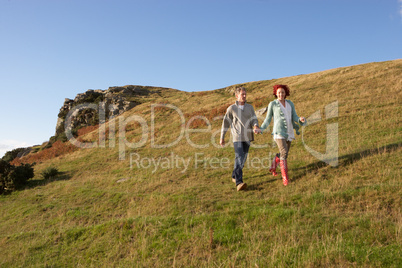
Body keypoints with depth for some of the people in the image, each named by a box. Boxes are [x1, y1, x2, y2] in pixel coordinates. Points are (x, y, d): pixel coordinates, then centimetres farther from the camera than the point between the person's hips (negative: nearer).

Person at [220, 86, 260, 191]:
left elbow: (254, 119, 1)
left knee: (243, 159, 11)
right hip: (237, 137, -4)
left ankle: (234, 176, 31)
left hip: (247, 137, 5)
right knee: (239, 158, -16)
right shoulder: (231, 108, 1)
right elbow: (225, 123, 6)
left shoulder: (250, 107, 11)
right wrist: (222, 138, 8)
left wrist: (255, 127, -23)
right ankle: (239, 182, -22)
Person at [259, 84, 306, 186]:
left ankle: (273, 166, 43)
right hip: (279, 132, -5)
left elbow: (295, 117, 3)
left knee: (284, 153, 15)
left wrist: (301, 120, -20)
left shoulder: (290, 104, 12)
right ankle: (285, 177, -16)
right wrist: (261, 129, -8)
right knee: (284, 153, -21)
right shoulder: (272, 104, 1)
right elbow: (268, 119, 5)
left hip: (289, 132, 5)